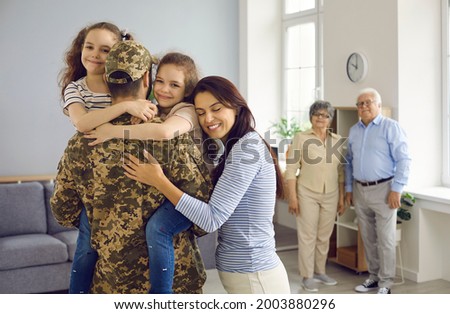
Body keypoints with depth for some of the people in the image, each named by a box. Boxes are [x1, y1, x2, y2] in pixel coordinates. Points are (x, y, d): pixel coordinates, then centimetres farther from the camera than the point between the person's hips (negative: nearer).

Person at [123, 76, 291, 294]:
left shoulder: (248, 146, -17)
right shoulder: (231, 149, 13)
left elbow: (212, 218, -22)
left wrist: (158, 181, -19)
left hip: (255, 277, -9)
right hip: (244, 272, 9)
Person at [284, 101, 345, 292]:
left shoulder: (337, 140, 7)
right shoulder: (300, 138, -4)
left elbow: (340, 172, 11)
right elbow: (291, 169, -7)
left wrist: (341, 198, 9)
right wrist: (292, 197, -13)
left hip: (330, 196, 4)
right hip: (307, 194, -4)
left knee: (324, 236, 11)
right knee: (307, 235, -1)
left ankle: (320, 272, 26)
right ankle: (307, 277, 9)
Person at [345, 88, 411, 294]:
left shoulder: (391, 127, -7)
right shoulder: (353, 131, 12)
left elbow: (403, 160, -11)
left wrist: (396, 189, -15)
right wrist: (348, 189, 14)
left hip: (383, 189, -6)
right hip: (360, 190, 6)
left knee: (385, 239, -1)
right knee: (368, 238, 12)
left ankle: (385, 283, 9)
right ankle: (374, 276, 25)